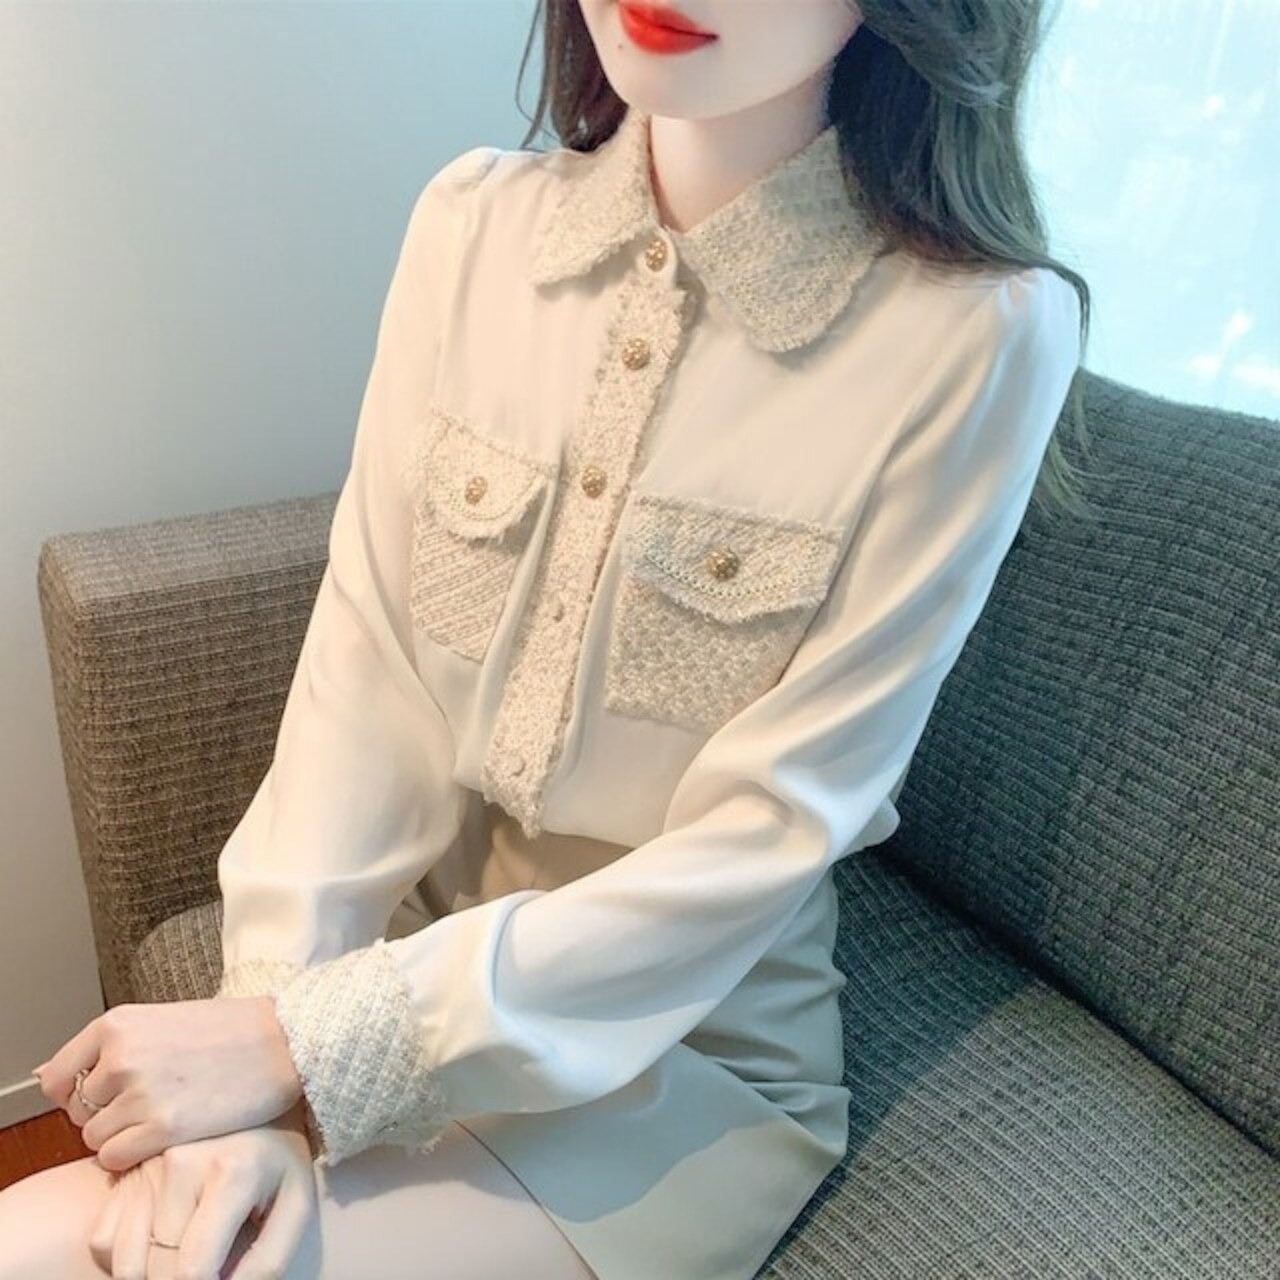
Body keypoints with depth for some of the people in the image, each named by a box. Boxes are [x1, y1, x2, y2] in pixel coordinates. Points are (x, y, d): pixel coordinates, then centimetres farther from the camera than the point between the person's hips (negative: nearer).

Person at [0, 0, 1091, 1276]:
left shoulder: (982, 332, -18)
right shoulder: (473, 222, -5)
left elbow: (765, 840, -18)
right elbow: (363, 665, -8)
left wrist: (312, 1046, -20)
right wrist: (261, 1049, -18)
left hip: (688, 1060, -3)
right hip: (418, 958, 4)